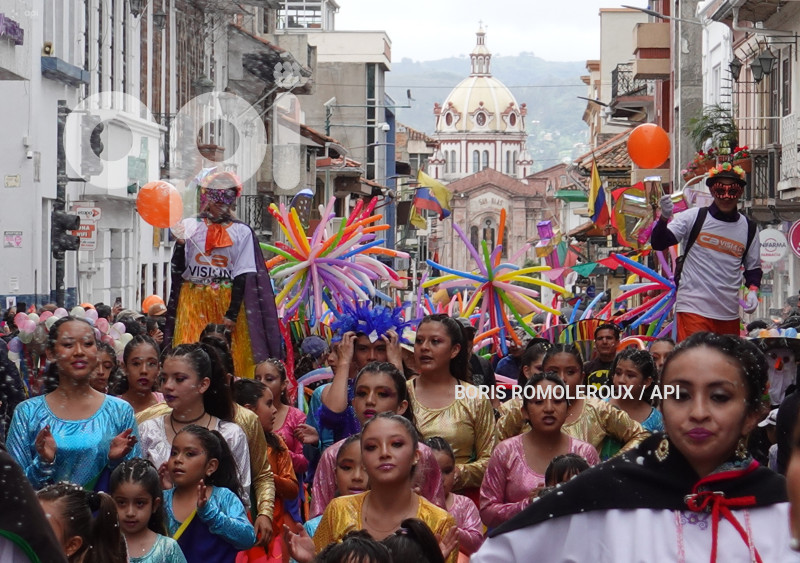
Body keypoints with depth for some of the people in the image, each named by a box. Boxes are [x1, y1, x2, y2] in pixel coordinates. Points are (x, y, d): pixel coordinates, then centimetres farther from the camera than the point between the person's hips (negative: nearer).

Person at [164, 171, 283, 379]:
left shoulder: (242, 232, 2)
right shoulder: (189, 226, 7)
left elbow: (243, 276, -2)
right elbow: (177, 270, 4)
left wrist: (232, 313, -9)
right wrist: (180, 244, -13)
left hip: (229, 301, -1)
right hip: (193, 302, 1)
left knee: (231, 361, -4)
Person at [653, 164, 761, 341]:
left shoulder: (748, 228, 10)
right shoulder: (693, 217, 0)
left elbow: (753, 267, 19)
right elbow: (658, 243, -5)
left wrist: (753, 290, 0)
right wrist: (665, 217, -23)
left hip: (729, 314, 4)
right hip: (693, 309, -4)